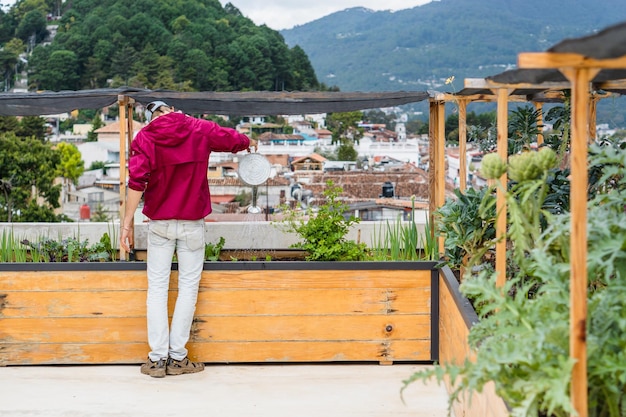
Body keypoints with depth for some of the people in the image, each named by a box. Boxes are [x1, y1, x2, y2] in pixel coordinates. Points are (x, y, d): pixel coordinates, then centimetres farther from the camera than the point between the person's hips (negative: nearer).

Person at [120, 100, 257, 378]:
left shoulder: (144, 138, -1)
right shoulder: (200, 130, 3)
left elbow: (136, 182, -11)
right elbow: (233, 138, 20)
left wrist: (127, 223, -10)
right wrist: (250, 142, 43)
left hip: (159, 222, 0)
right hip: (192, 221, 0)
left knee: (157, 287, 4)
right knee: (188, 286, 5)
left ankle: (157, 358, 4)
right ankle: (177, 357, 5)